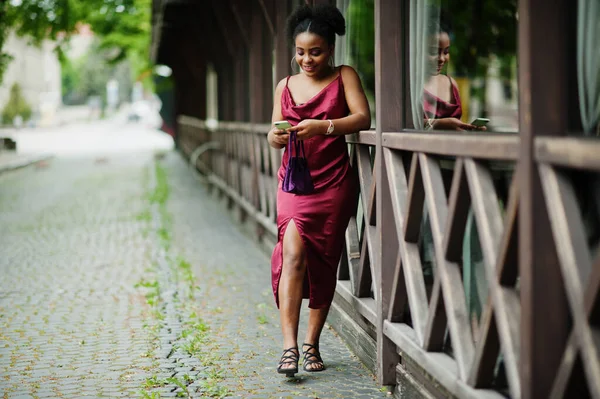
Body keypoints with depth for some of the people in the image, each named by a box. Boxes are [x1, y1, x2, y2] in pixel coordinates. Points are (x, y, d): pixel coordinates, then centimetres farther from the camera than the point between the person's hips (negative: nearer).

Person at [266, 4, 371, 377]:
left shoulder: (344, 76, 3)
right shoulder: (286, 86, 13)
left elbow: (362, 118, -12)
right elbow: (275, 133, 11)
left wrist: (322, 127, -27)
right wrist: (276, 136, -14)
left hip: (334, 182, -1)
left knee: (324, 262, 2)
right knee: (294, 253, -16)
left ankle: (312, 344, 17)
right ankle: (290, 347, -19)